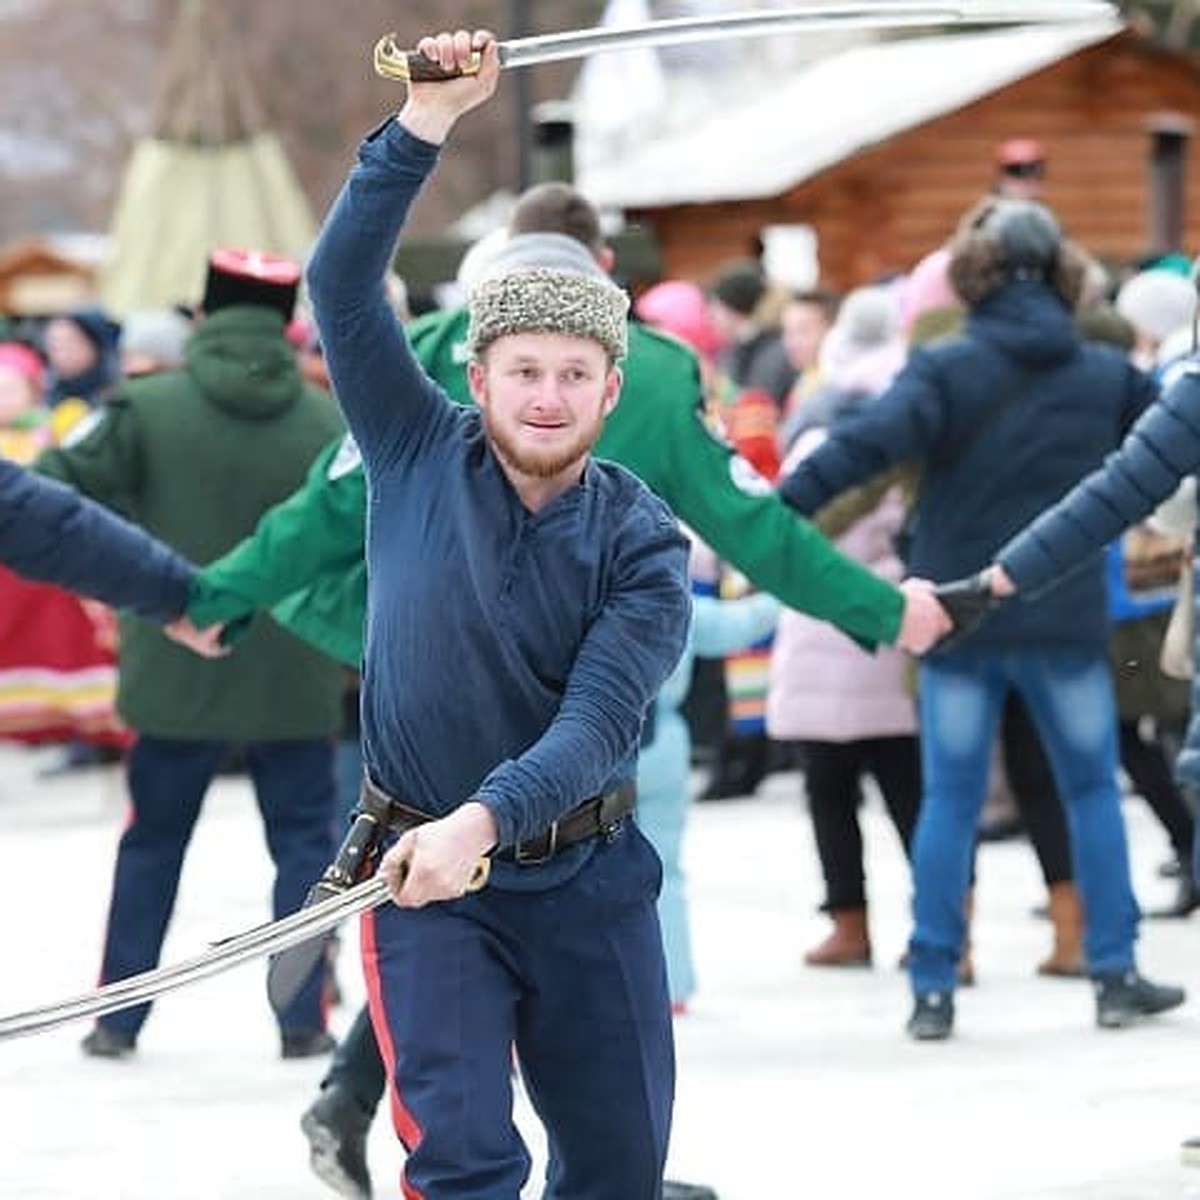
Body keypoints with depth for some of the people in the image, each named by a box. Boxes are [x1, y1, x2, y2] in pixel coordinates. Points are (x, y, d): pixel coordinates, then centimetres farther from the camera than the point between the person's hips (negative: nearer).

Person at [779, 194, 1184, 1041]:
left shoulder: (947, 369, -8)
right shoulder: (1107, 376, 2)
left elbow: (869, 445, -22)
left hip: (961, 620, -1)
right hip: (1067, 617, 1)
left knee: (949, 800, 5)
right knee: (1093, 789, 14)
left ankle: (933, 988, 3)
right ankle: (1116, 974, 11)